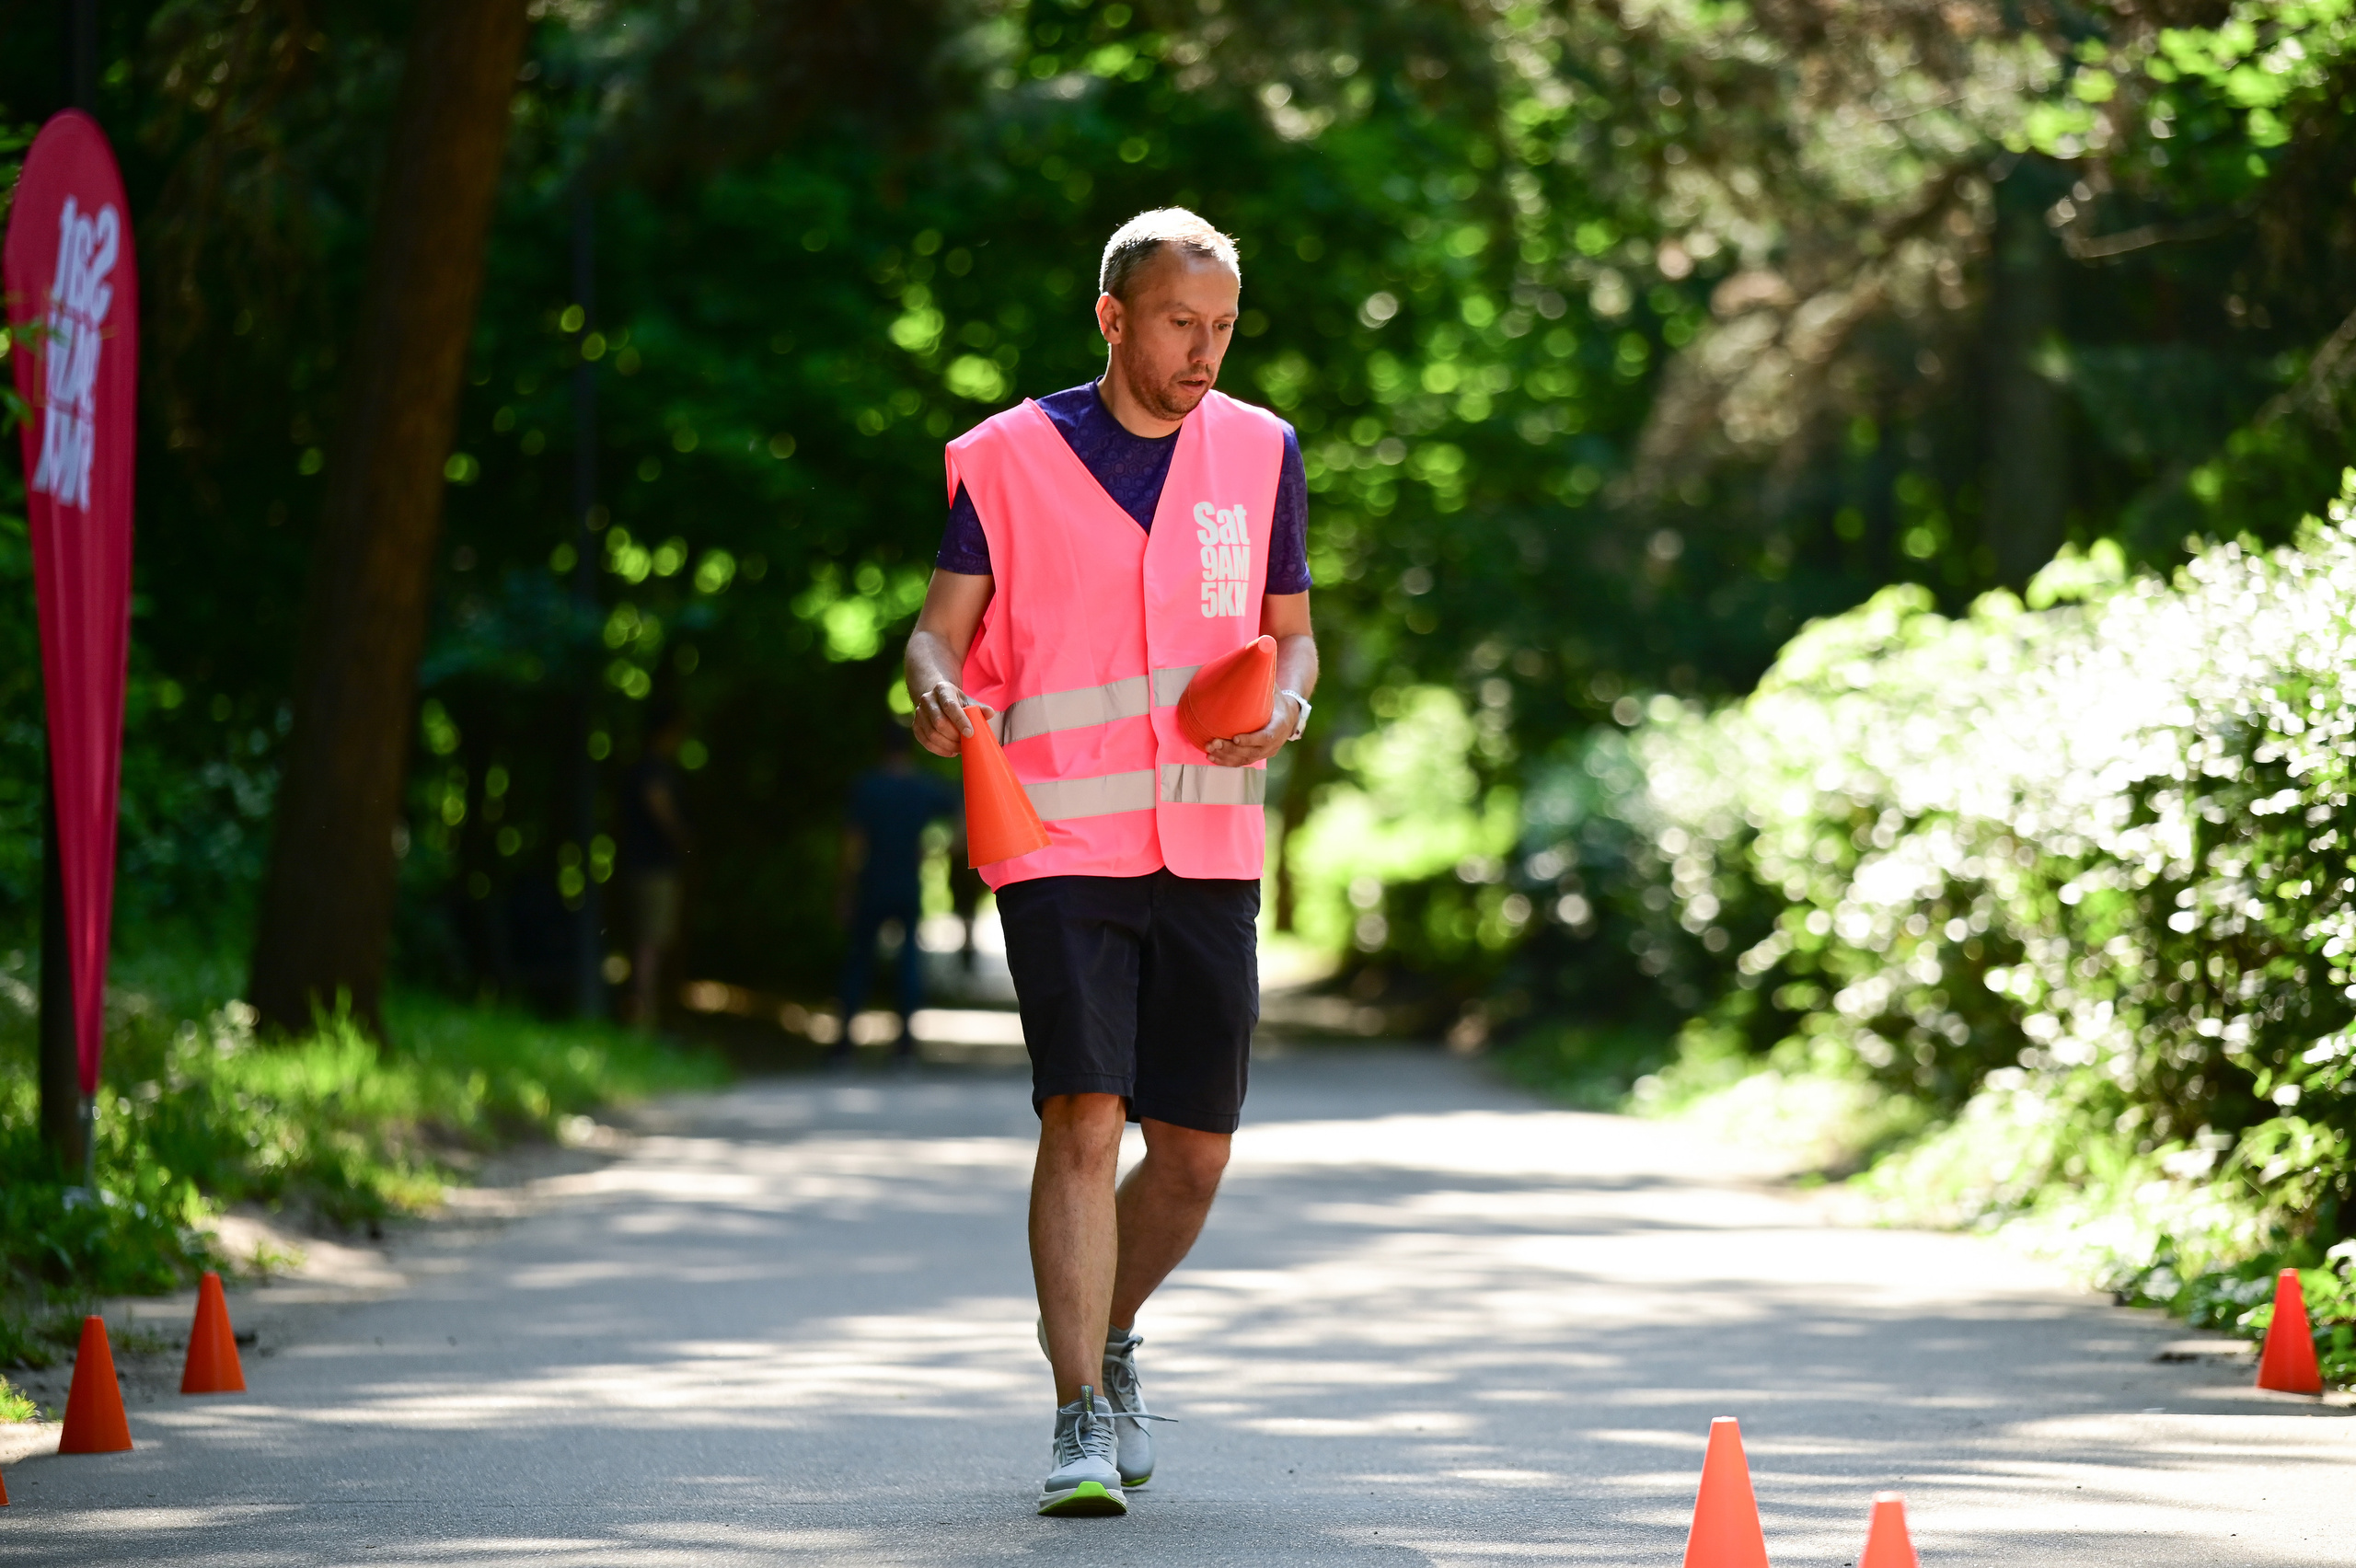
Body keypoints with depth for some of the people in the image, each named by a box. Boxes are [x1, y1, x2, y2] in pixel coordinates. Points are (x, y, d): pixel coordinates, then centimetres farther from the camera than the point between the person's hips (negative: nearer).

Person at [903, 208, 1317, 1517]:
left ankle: (1107, 1338, 34)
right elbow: (944, 625, 1)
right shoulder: (1011, 458, 0)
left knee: (1196, 1154, 6)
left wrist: (1287, 699, -6)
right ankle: (1083, 1422, -13)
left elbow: (1292, 628, 16)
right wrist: (935, 686, -22)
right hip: (1062, 848, -3)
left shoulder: (1259, 452, 9)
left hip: (1210, 854, 4)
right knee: (1086, 1120, -16)